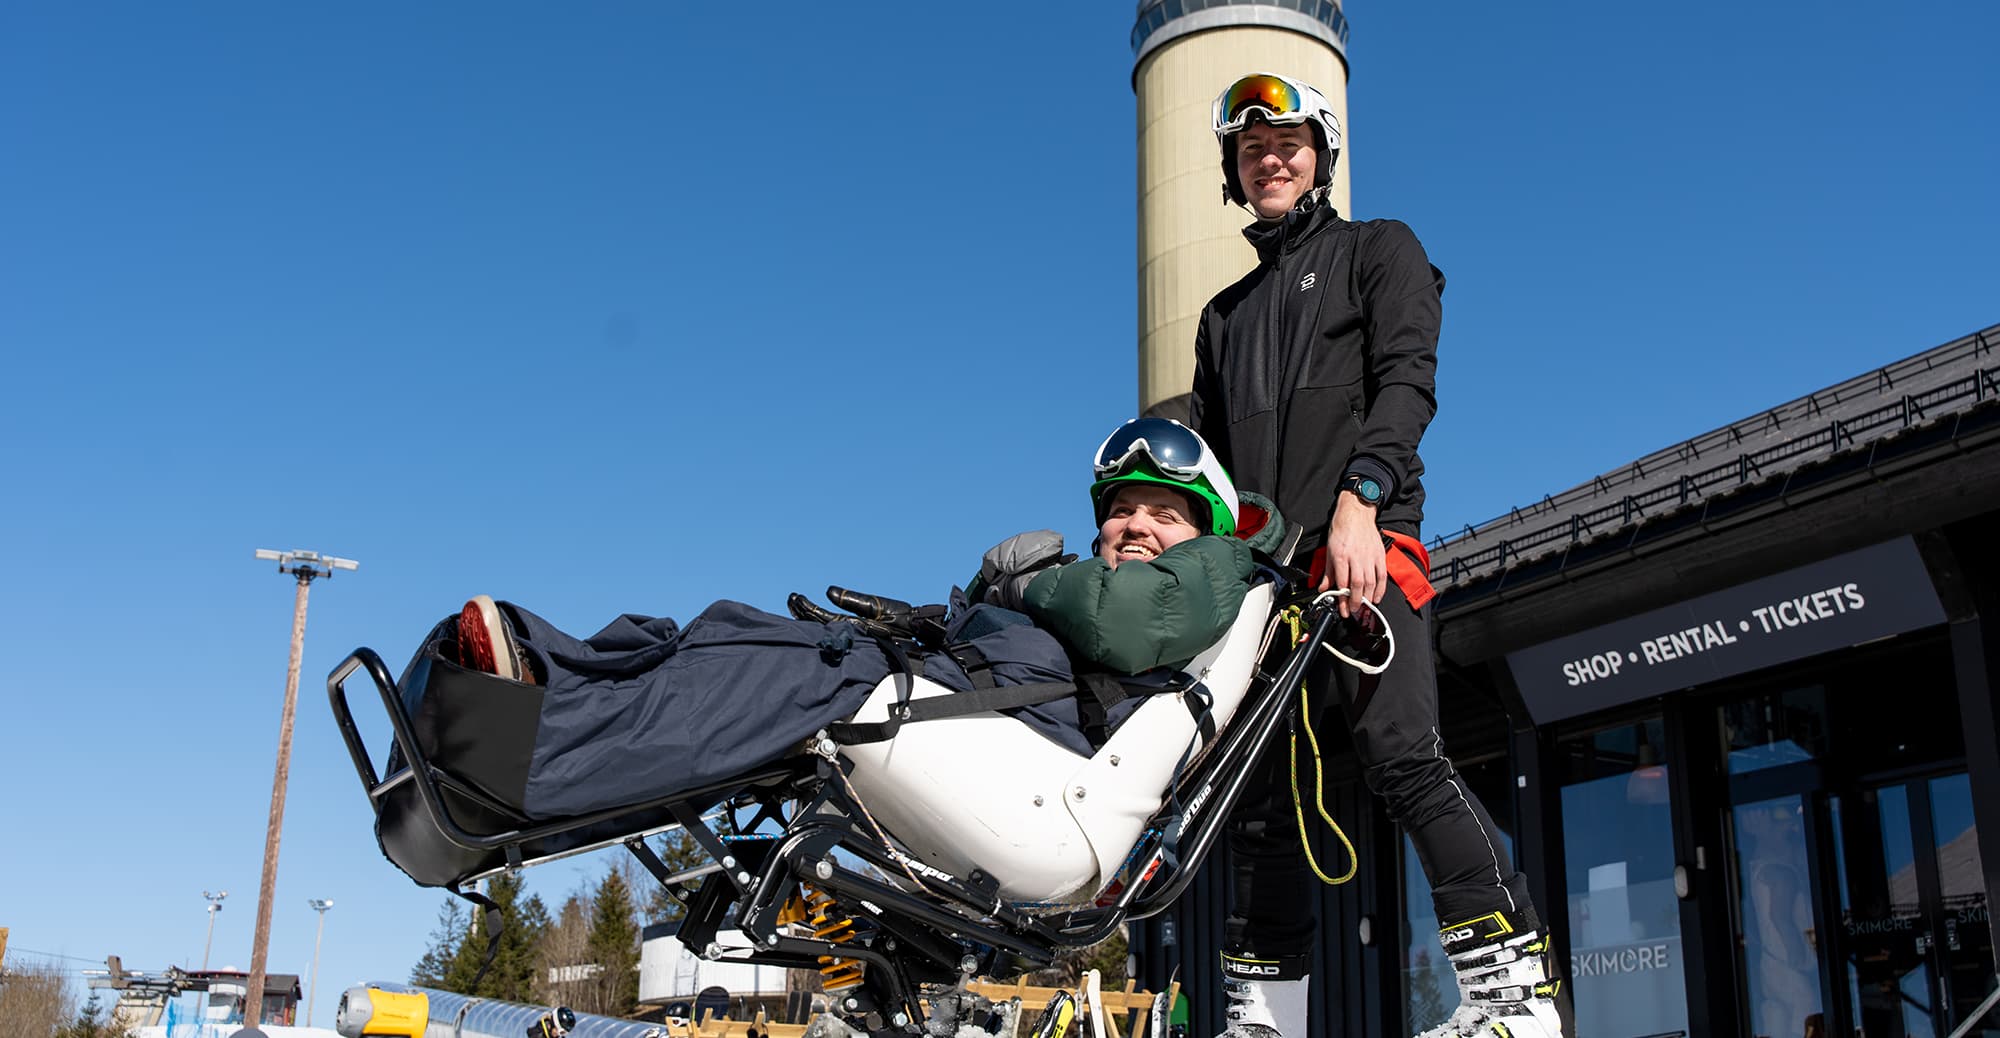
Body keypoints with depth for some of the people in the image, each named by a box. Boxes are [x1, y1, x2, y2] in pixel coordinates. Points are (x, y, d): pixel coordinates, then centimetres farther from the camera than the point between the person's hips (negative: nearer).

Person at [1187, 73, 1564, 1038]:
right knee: (1261, 794, 3)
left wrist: (1359, 499, -19)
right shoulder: (1225, 314, 30)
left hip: (1364, 547, -6)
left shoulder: (1378, 251, 14)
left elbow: (1407, 377, -3)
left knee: (1402, 755, -21)